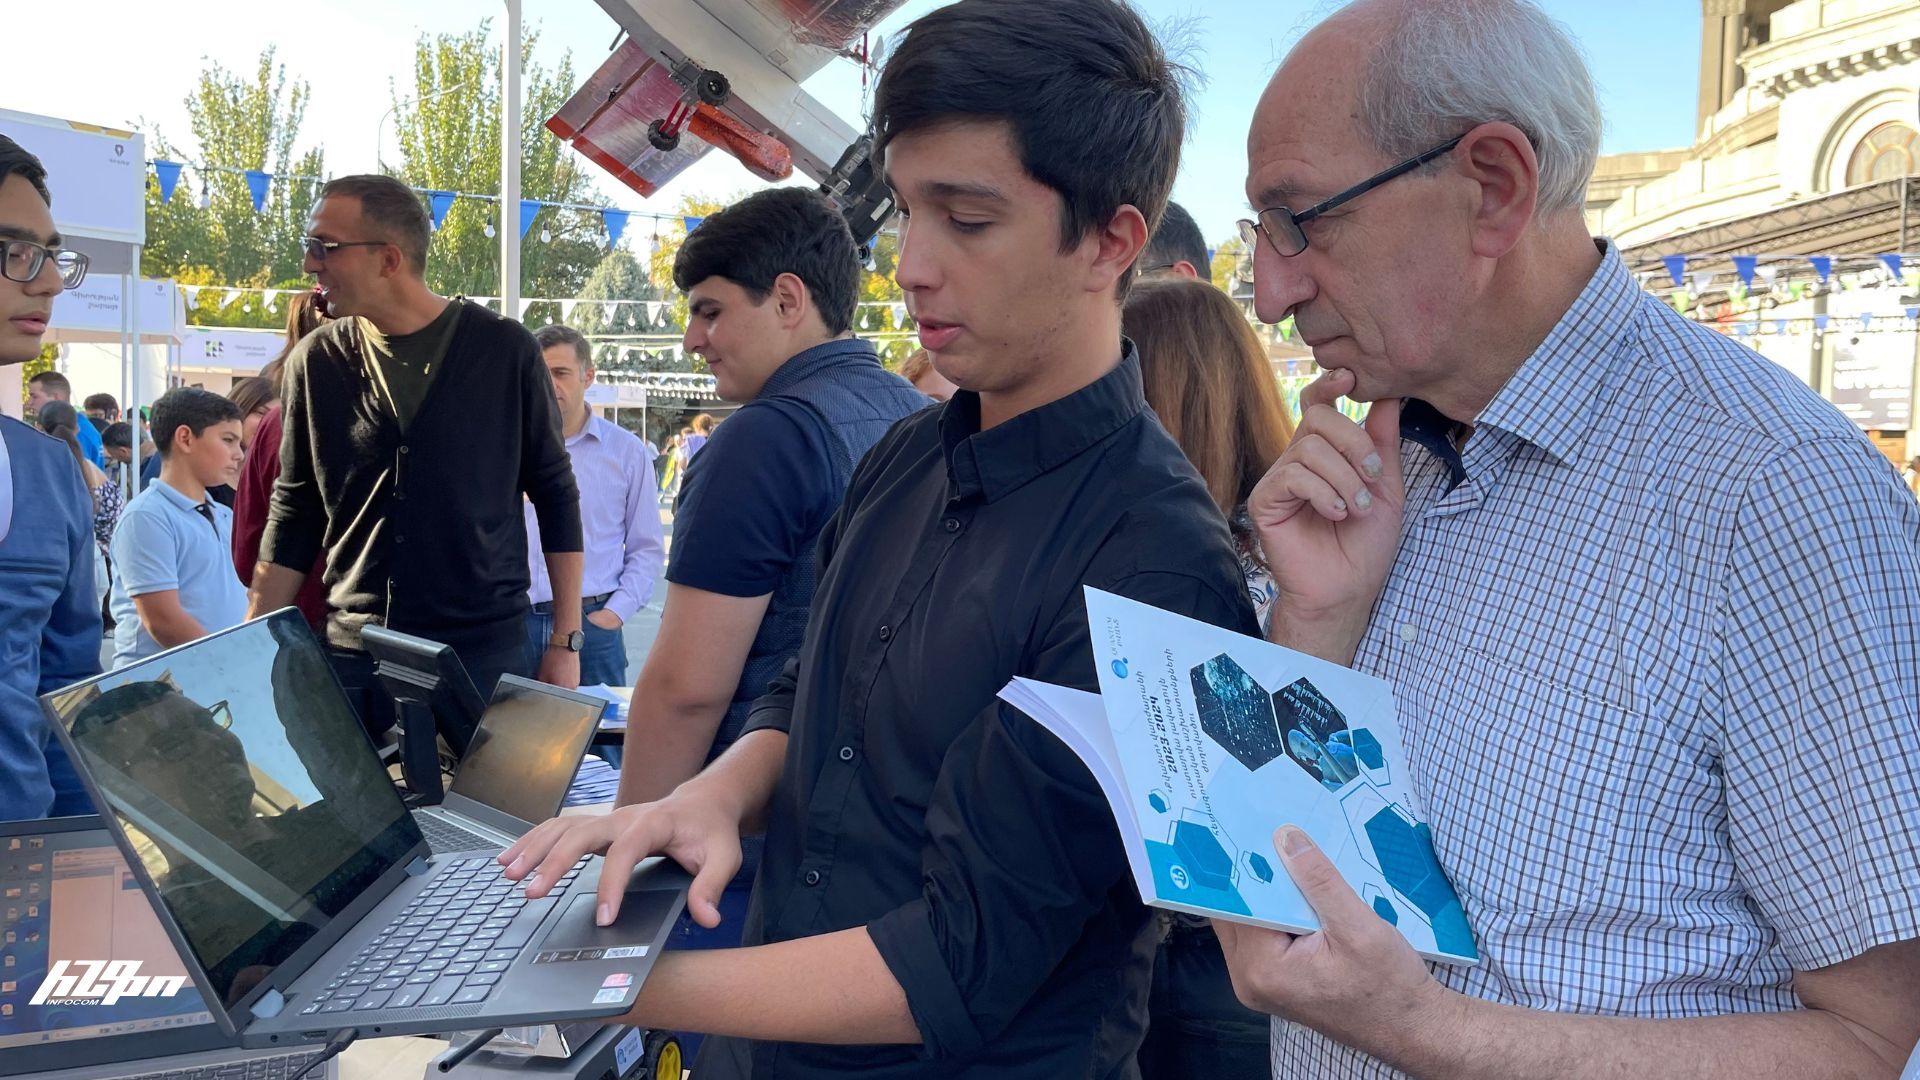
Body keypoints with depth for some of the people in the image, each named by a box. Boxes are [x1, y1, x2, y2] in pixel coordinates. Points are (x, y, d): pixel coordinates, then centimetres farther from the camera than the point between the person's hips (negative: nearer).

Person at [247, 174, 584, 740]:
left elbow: (555, 495, 2)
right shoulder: (316, 360, 4)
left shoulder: (504, 349, -3)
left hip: (484, 651, -2)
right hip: (351, 651, 2)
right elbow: (293, 514, 10)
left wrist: (566, 641, -1)